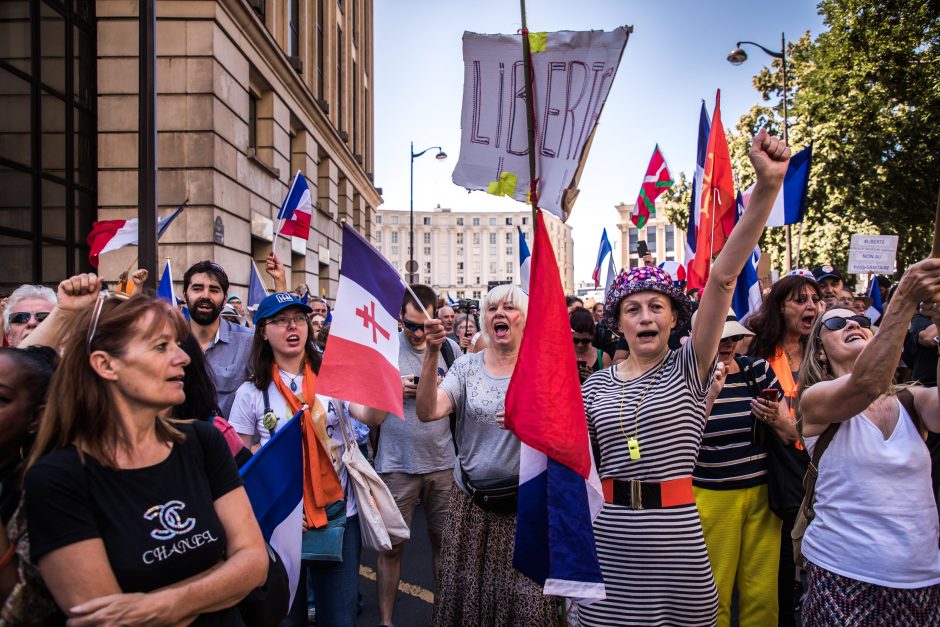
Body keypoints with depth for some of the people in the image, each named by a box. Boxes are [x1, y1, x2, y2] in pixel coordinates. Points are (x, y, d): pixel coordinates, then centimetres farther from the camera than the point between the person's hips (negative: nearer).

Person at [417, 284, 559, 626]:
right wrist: (432, 353, -23)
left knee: (525, 598, 3)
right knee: (466, 591, 11)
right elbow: (428, 412, -13)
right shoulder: (466, 366, 1)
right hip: (470, 499, 2)